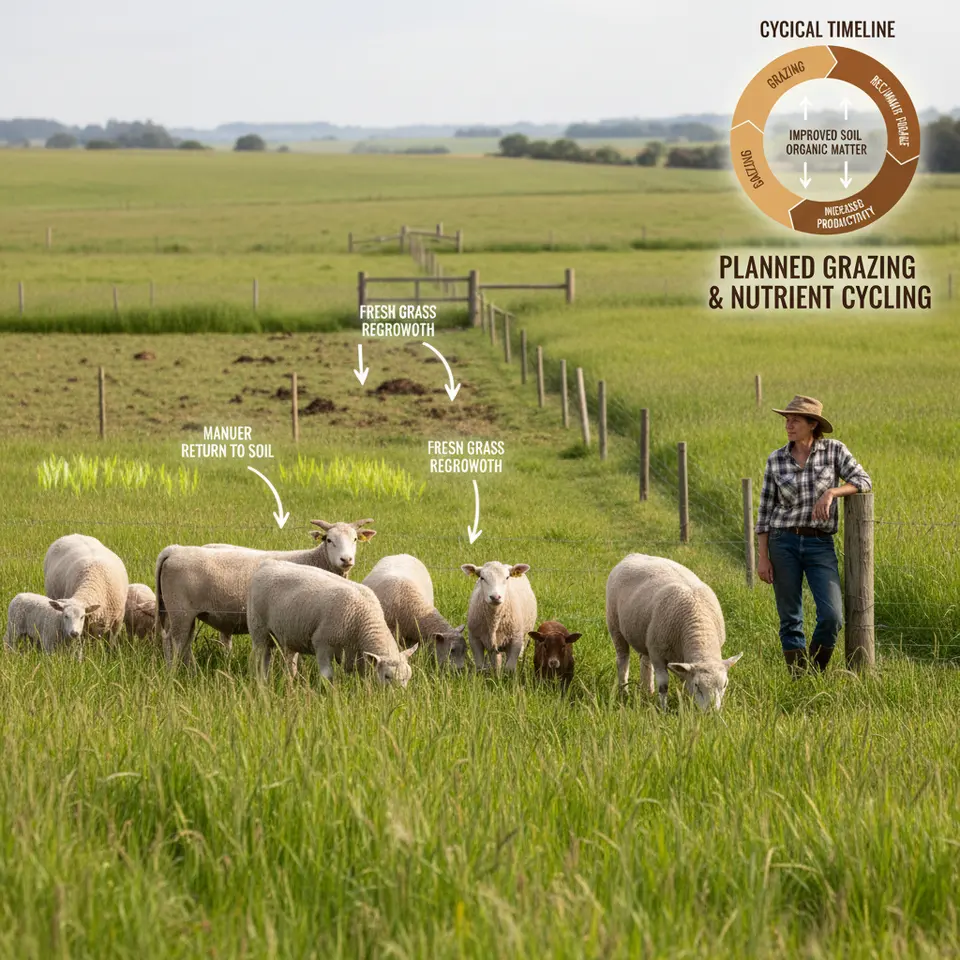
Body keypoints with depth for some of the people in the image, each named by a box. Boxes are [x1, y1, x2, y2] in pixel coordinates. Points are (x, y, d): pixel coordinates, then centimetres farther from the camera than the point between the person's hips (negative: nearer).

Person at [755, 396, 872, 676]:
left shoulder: (834, 450, 2)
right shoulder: (776, 460, 4)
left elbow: (862, 480, -6)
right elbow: (765, 510, 6)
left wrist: (831, 492, -23)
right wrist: (762, 556, 1)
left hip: (820, 545, -1)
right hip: (783, 542, 1)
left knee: (832, 616, -13)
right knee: (790, 619, 1)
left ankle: (815, 674, 8)